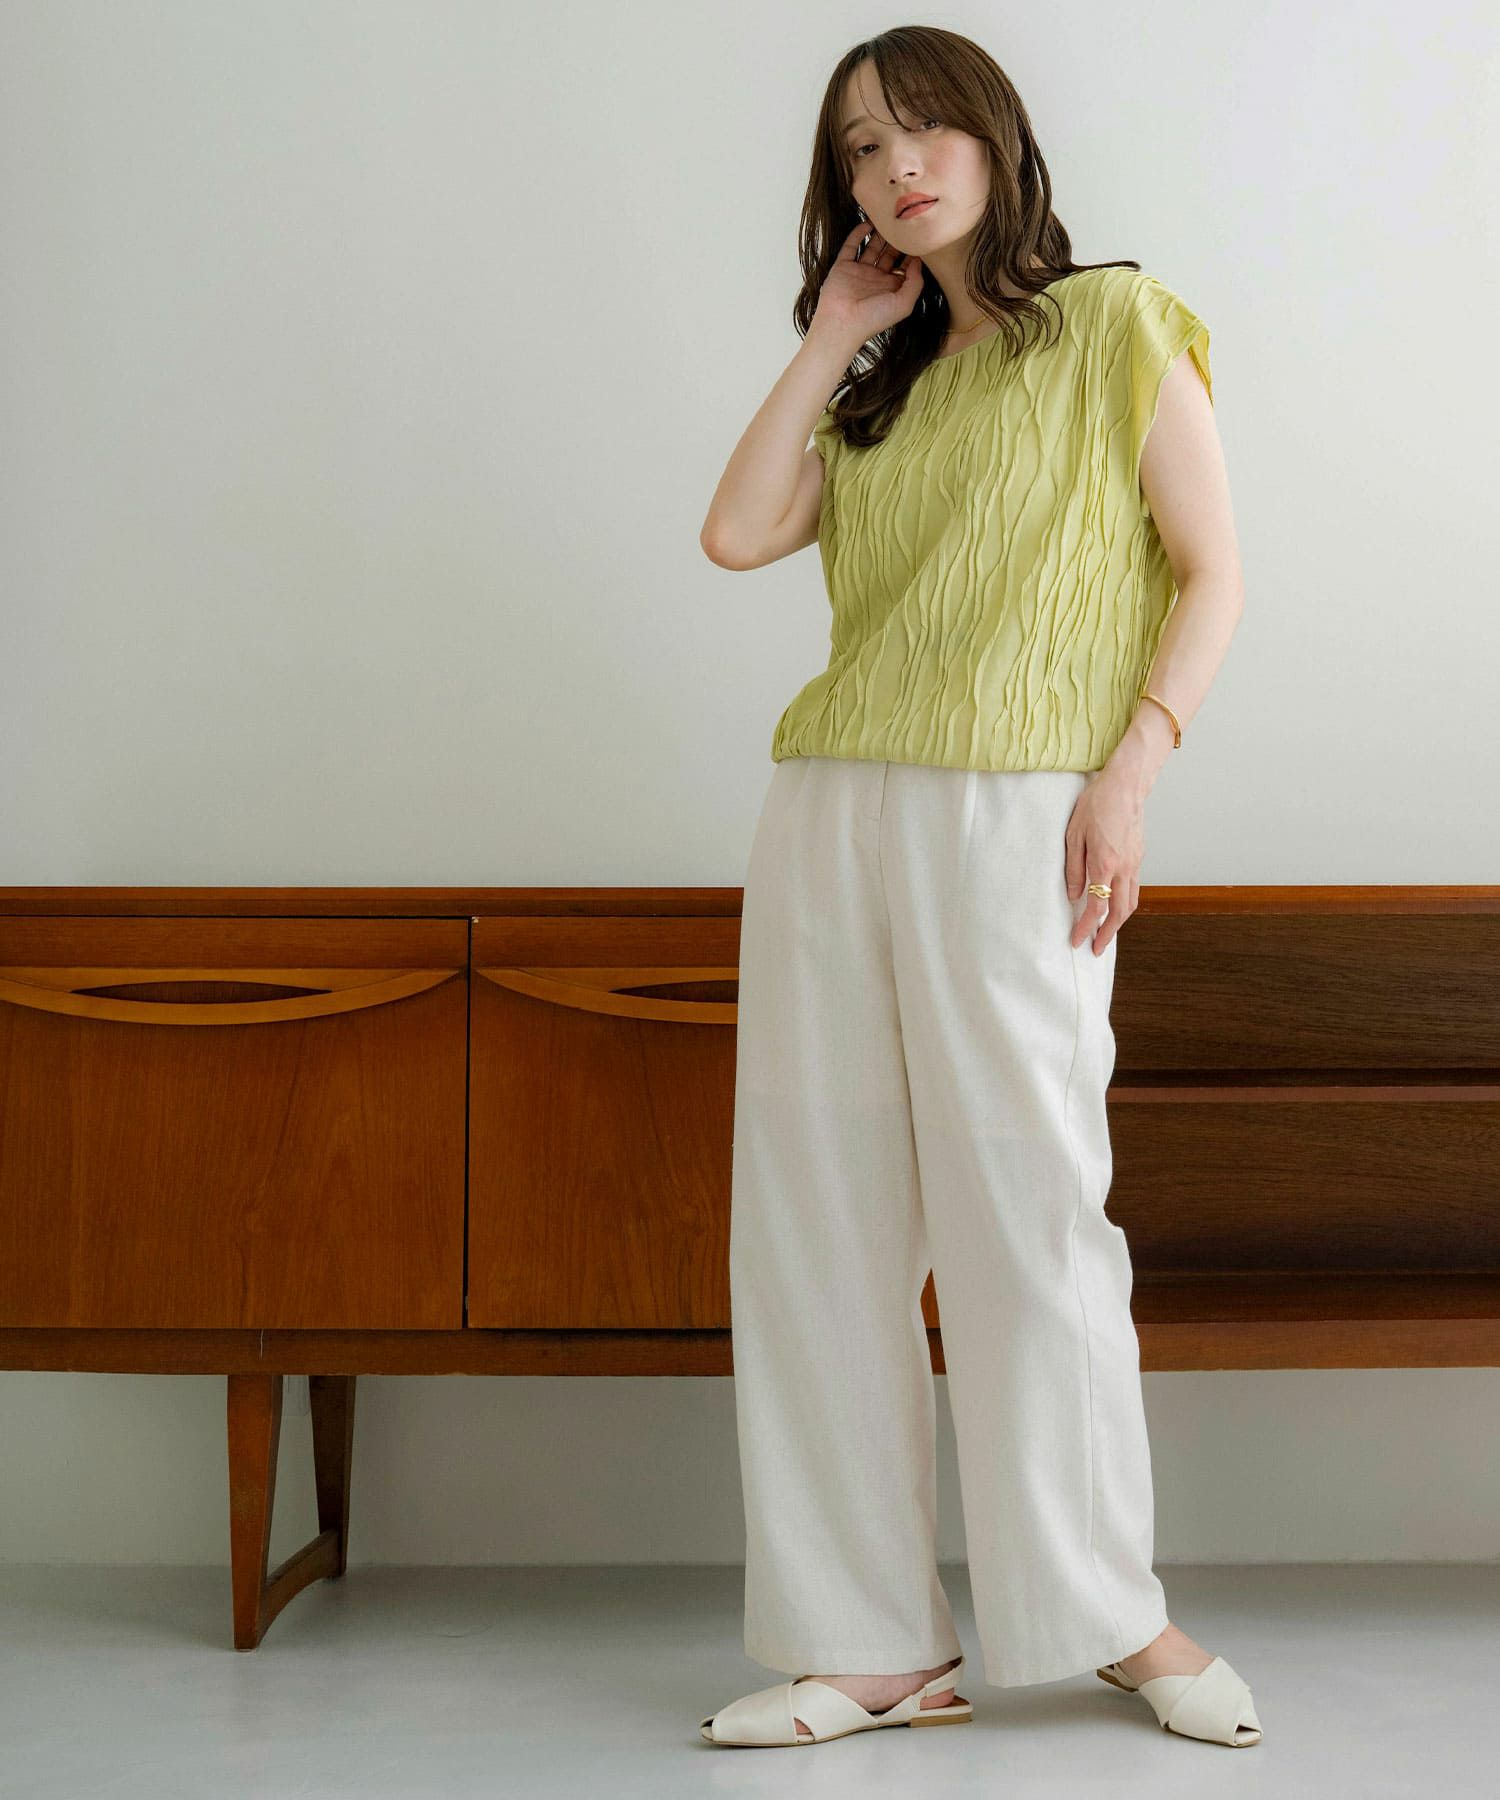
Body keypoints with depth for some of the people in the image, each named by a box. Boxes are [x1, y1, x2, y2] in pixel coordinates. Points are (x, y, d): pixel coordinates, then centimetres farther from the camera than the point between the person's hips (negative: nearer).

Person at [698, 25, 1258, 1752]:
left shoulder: (1116, 327, 6)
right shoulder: (880, 390, 22)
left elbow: (1212, 572, 0)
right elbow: (736, 532, 8)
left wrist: (1131, 768, -11)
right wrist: (833, 337, 11)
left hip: (1012, 814, -6)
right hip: (828, 814, 6)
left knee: (1028, 1210, -6)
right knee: (817, 1219, 0)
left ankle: (1118, 1613, 10)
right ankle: (870, 1643, 6)